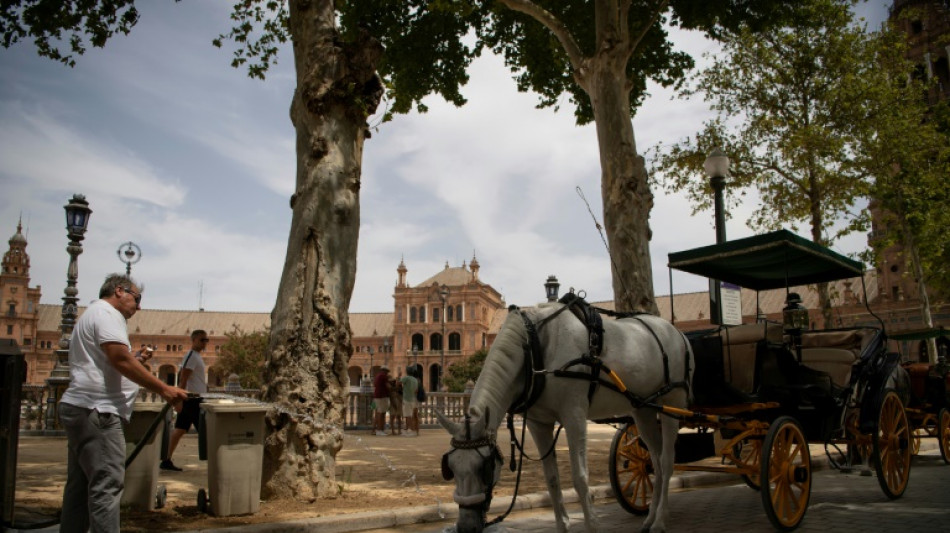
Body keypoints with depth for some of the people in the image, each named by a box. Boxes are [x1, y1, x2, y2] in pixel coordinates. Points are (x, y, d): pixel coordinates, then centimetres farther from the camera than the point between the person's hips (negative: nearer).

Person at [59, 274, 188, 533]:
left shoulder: (93, 313, 25)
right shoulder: (106, 312, -8)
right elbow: (121, 359, -20)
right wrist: (164, 389, -19)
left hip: (80, 409, 11)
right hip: (96, 411, -11)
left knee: (81, 484, 14)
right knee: (107, 483, -12)